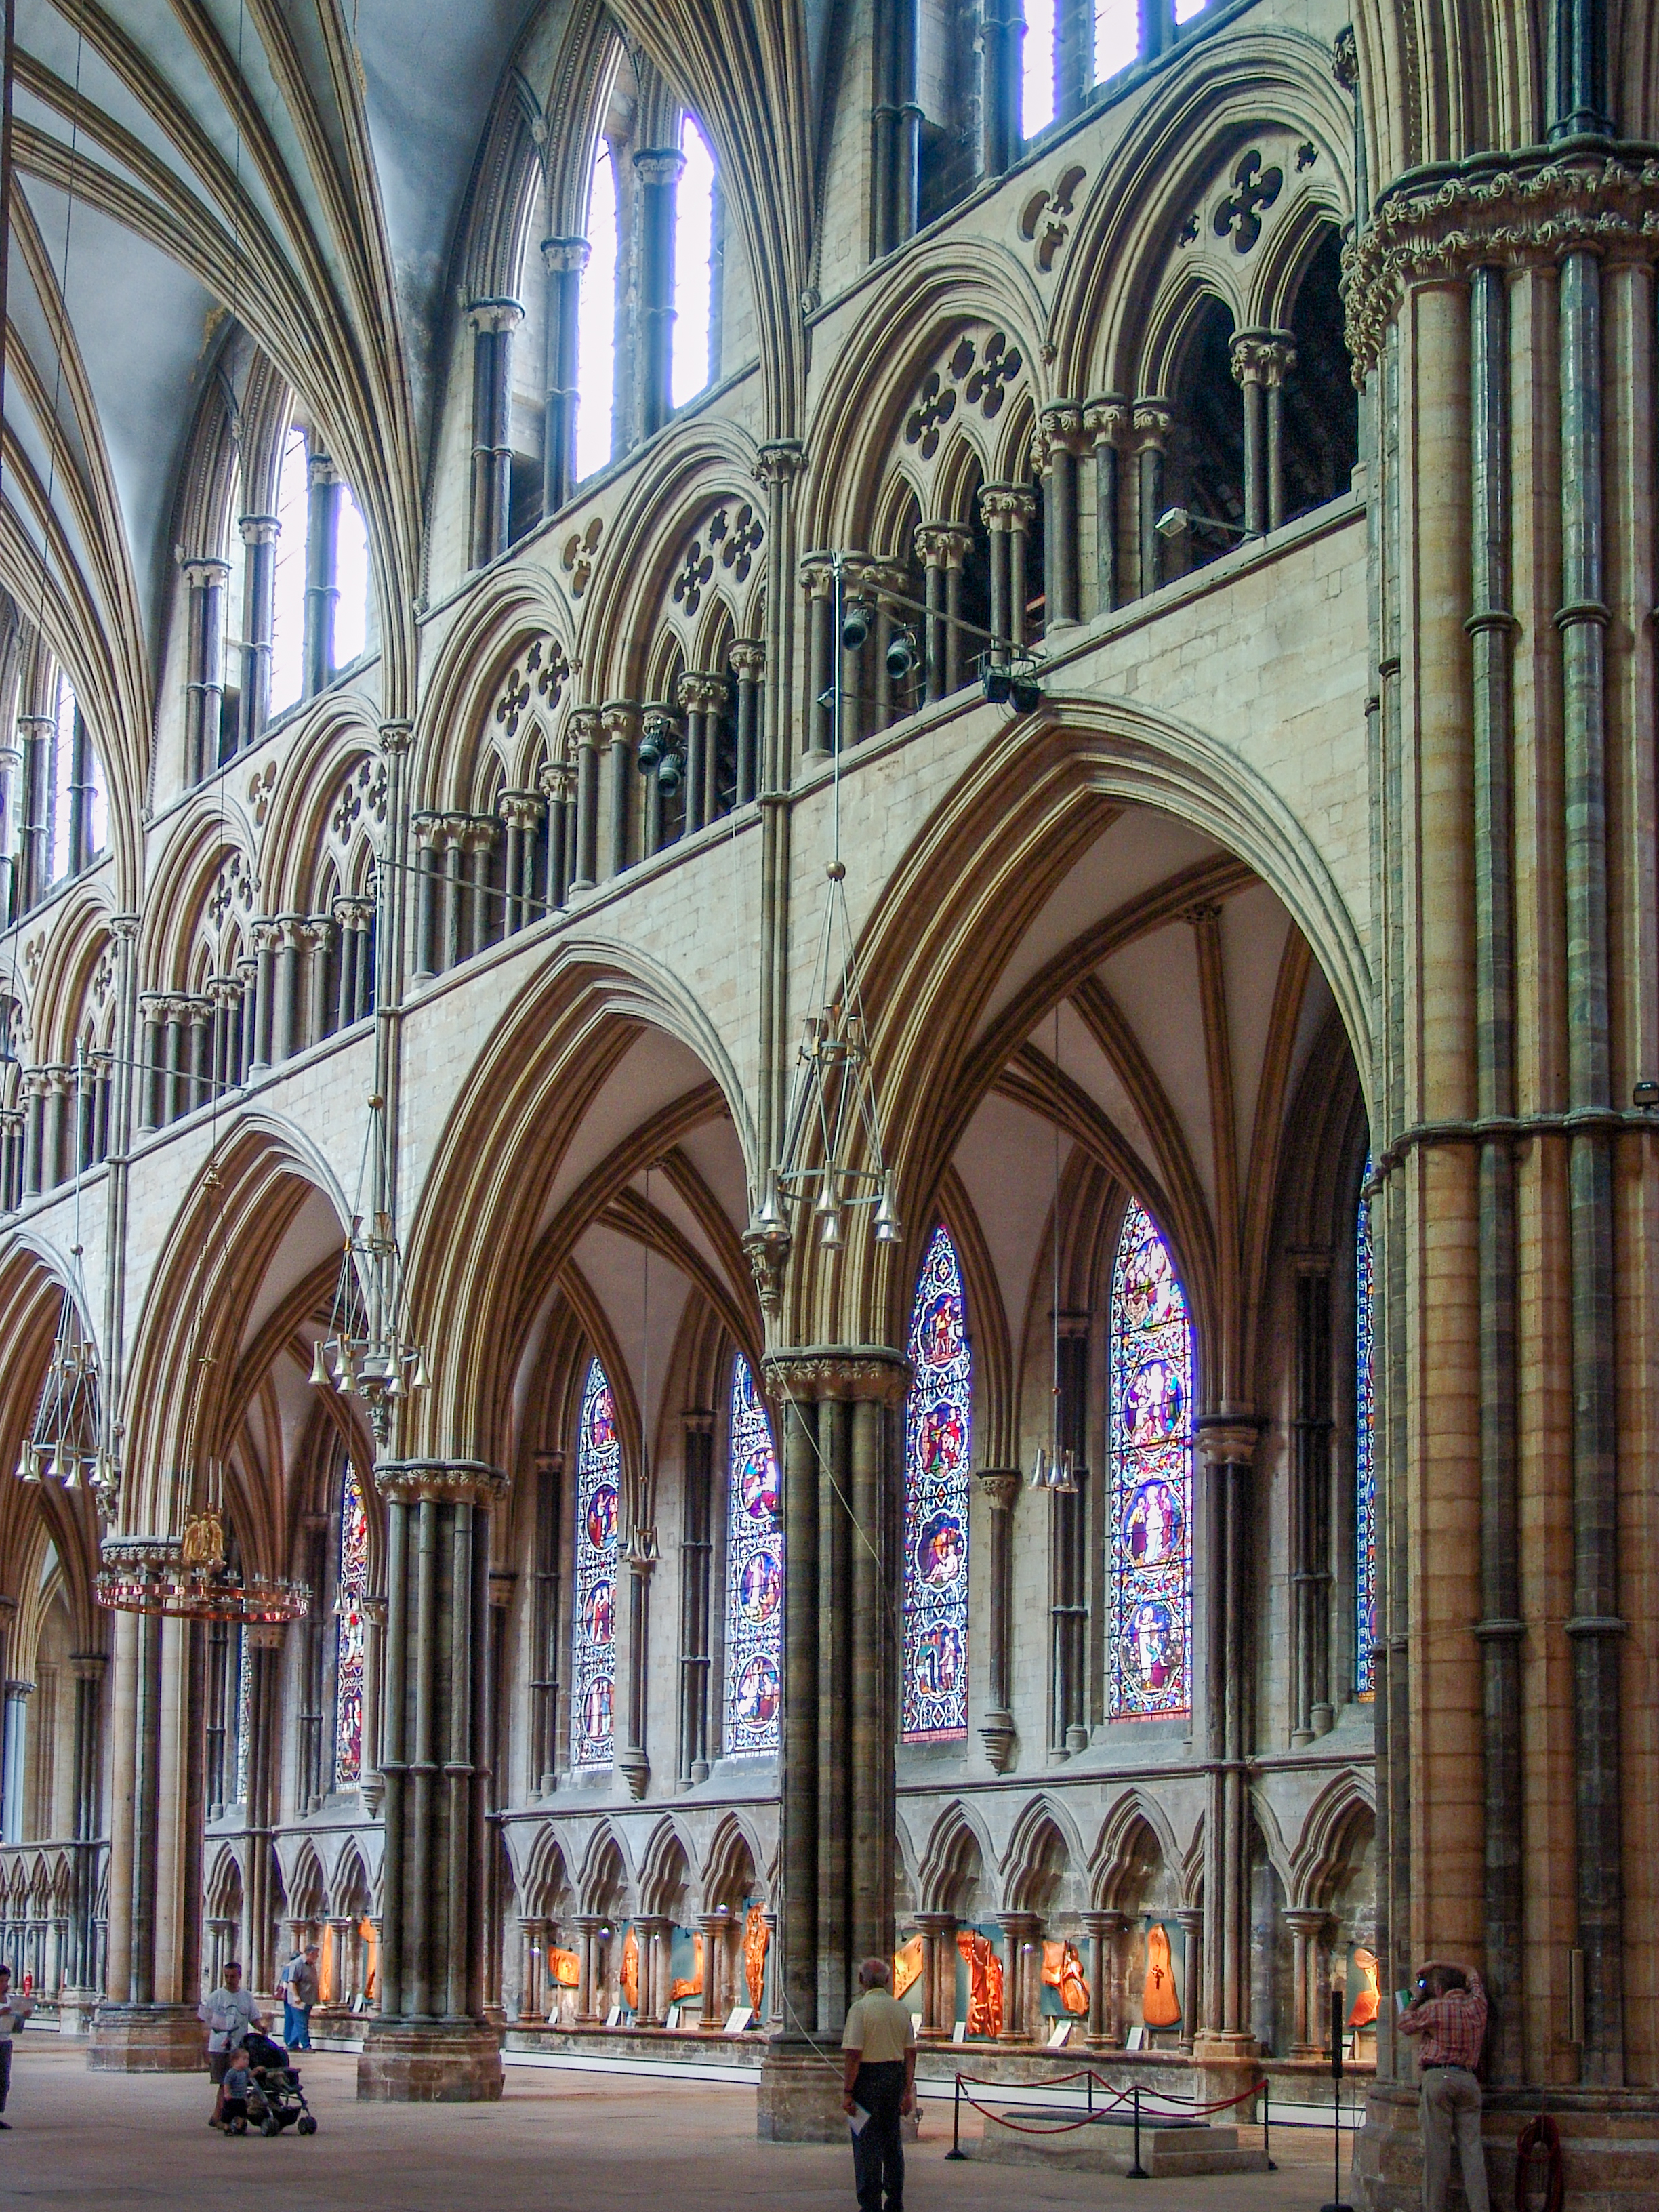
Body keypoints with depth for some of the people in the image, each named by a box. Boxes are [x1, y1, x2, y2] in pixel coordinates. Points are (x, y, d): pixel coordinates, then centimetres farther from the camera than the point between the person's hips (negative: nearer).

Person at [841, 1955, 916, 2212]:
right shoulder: (901, 2008, 6)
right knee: (892, 2142, 15)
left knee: (867, 2145, 0)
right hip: (895, 2076, 6)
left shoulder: (860, 2008, -11)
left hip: (868, 2078, -6)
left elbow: (853, 2054, -16)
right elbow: (910, 2052, 7)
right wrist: (908, 2090, 13)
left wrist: (848, 2092, -12)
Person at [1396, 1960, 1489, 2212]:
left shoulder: (1435, 2008, -1)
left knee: (1437, 2147, -3)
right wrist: (1439, 1965, 34)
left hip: (1439, 2076, -4)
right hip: (1468, 2080, 4)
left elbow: (1404, 2024, 14)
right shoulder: (1477, 2005, 11)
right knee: (1472, 2148, 1)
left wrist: (1418, 1999, 25)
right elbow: (1473, 1975, 31)